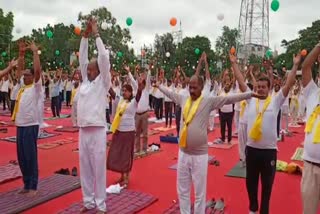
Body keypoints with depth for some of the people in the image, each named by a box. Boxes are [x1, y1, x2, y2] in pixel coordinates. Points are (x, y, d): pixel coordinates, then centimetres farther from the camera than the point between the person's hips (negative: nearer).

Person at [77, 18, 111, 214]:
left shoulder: (103, 82, -2)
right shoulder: (85, 81, 12)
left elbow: (104, 57, -8)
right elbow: (82, 58, 13)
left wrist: (96, 34, -2)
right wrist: (85, 35, 9)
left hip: (97, 130, -6)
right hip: (83, 130, 6)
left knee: (99, 168, 1)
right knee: (85, 168, 12)